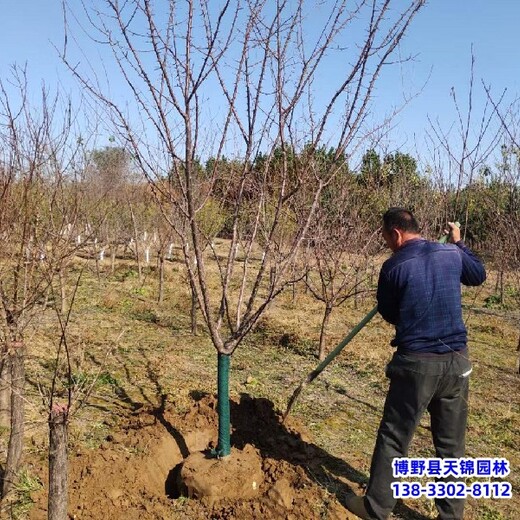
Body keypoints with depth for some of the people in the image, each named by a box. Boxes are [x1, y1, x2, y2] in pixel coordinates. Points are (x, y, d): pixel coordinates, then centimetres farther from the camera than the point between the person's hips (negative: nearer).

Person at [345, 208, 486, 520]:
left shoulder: (394, 267, -9)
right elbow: (479, 275, 25)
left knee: (394, 439, 8)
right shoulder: (452, 255, 3)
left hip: (417, 362, -4)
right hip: (457, 361, 5)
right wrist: (459, 242, 35)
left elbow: (388, 314, 4)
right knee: (451, 445, 14)